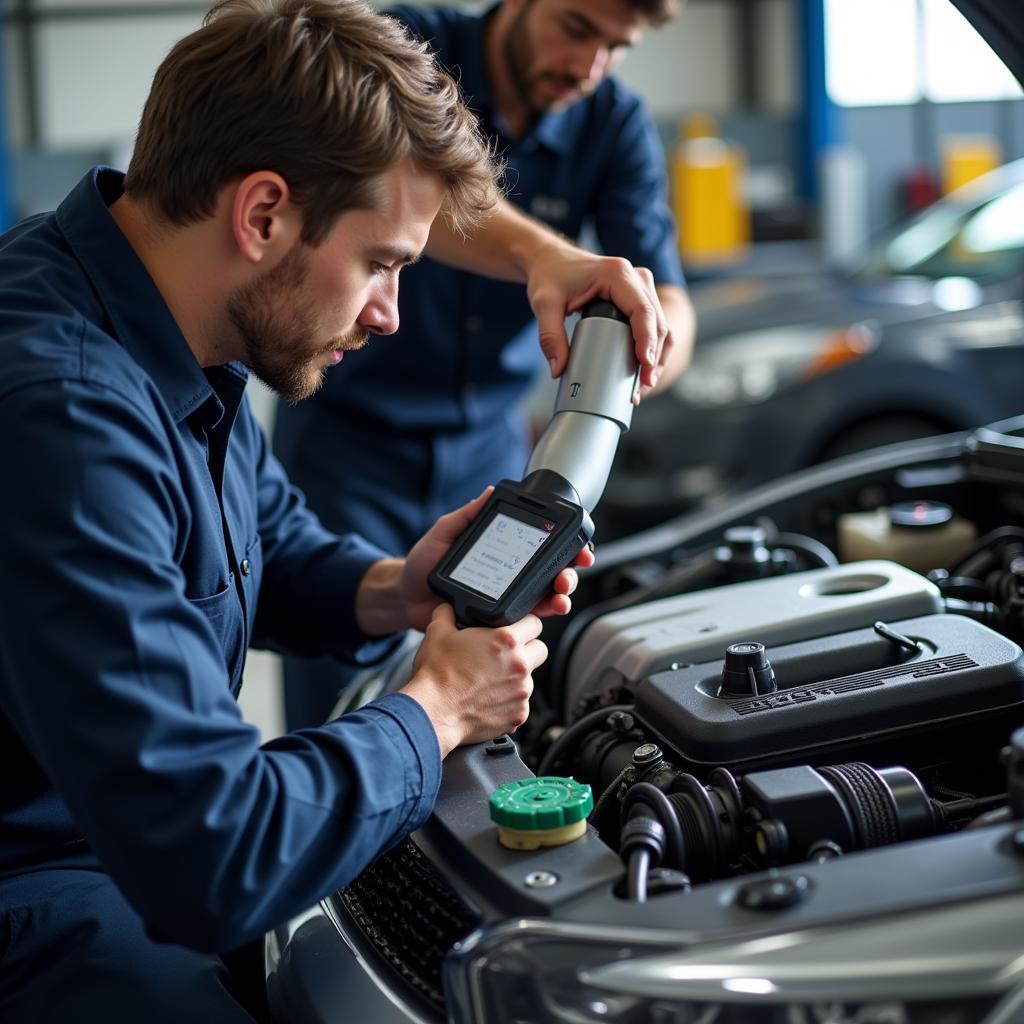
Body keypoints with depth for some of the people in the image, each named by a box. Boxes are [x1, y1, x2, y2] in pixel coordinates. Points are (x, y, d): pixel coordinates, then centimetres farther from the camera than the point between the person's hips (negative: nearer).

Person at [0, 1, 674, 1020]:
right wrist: (434, 713, -16)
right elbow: (212, 865, -31)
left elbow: (271, 547, 19)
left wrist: (388, 595, -2)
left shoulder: (185, 334, 0)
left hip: (147, 847, 9)